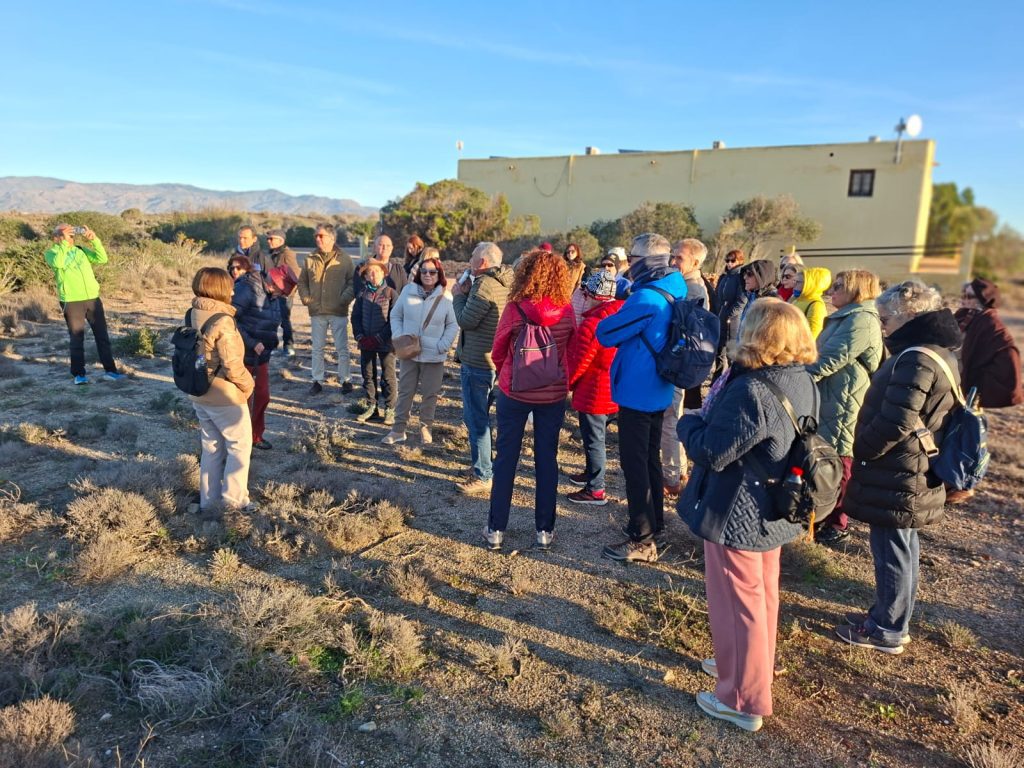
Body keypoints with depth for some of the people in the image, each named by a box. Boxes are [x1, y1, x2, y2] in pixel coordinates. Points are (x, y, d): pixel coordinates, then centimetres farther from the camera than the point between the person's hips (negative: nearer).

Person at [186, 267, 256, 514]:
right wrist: (248, 385, -7)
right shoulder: (222, 320, -22)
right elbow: (232, 364, -23)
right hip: (224, 396, -8)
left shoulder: (191, 316, 2)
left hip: (199, 394, 8)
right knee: (240, 445, 8)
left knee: (211, 447, 18)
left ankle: (208, 500, 25)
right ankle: (234, 497, 11)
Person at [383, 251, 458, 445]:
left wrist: (443, 345, -12)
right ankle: (399, 429, 18)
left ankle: (426, 427, 26)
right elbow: (395, 315, 8)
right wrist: (398, 337, -5)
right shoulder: (408, 291, -2)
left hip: (434, 356, -1)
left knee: (430, 394, 9)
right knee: (405, 391, 9)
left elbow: (453, 325, -2)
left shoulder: (445, 296, -7)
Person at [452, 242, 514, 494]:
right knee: (480, 415, 22)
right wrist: (467, 293, 6)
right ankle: (483, 461, 34)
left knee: (476, 419, -2)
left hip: (477, 362, -10)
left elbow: (465, 320, -18)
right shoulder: (506, 283, 10)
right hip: (496, 359, 10)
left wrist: (459, 295, -4)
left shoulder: (484, 286, -20)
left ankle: (482, 476, 4)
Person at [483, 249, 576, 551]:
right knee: (547, 461, 12)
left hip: (513, 392, -2)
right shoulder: (567, 312, -7)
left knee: (505, 459, 10)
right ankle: (544, 530, 19)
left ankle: (496, 529, 17)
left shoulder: (514, 309, -13)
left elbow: (498, 353, -2)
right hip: (553, 395, 2)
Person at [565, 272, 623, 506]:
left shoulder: (592, 324, -26)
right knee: (595, 436, 24)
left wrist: (564, 384, -2)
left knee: (593, 440, 4)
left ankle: (595, 490, 16)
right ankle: (591, 473, 42)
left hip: (594, 393, -8)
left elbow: (578, 363, -20)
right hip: (612, 391, 8)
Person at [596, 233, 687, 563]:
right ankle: (654, 524, 33)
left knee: (634, 464, -1)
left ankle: (642, 541, 6)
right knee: (650, 459, 19)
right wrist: (628, 313, 8)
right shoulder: (673, 294, 7)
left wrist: (614, 317, 2)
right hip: (656, 391, 9)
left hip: (637, 393, -9)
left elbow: (605, 334, -17)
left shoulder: (646, 299, -22)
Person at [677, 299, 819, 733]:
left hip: (737, 515, -9)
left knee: (737, 603, 7)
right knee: (762, 594, 25)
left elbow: (711, 452, -26)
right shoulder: (801, 382, -1)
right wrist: (711, 418, 6)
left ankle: (744, 700, 23)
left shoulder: (751, 391, -30)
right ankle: (752, 666, 47)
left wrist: (689, 422, -8)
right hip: (773, 512, 9)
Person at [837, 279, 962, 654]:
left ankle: (887, 630, 19)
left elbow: (894, 423, -26)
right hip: (912, 473, 10)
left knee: (892, 551, 4)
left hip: (896, 477, -10)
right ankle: (889, 615, 36)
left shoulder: (916, 359, -23)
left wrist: (857, 451, -12)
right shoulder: (939, 352, 10)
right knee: (902, 548, 20)